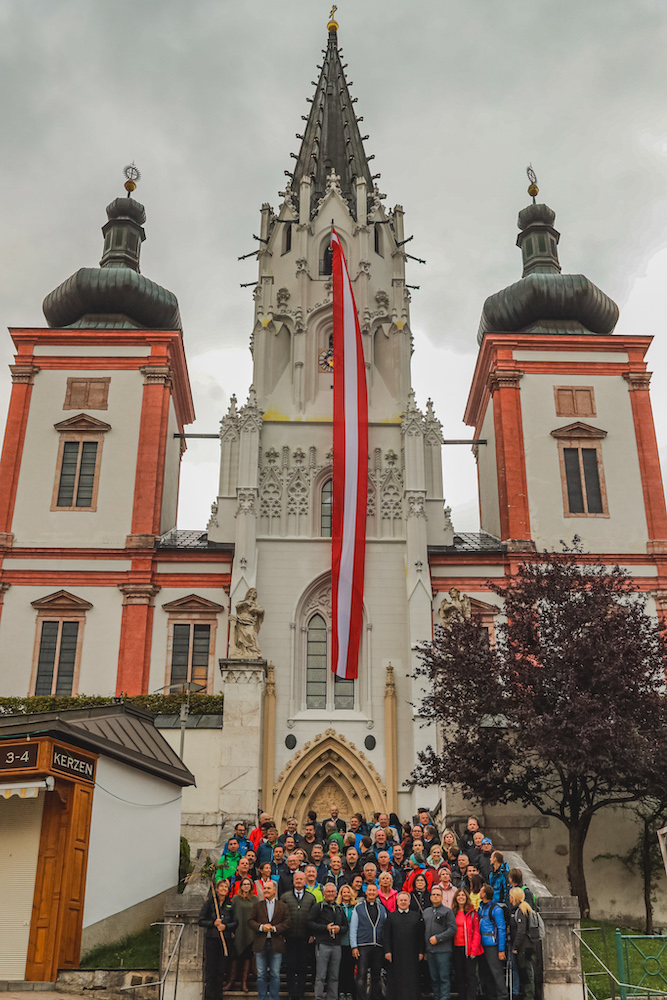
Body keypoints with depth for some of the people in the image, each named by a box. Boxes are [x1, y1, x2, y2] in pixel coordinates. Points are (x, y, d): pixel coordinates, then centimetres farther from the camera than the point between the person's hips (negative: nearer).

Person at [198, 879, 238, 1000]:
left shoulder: (230, 904, 9)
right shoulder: (209, 903, 4)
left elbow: (235, 923, 6)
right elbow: (201, 921, 1)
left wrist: (226, 926, -11)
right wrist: (213, 923, -14)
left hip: (226, 939, 2)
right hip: (211, 939, -2)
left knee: (222, 970, 3)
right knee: (210, 970, -3)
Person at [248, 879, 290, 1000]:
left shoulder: (282, 906, 6)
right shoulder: (258, 905, 9)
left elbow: (287, 923, 0)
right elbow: (250, 921, 5)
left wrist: (274, 928, -13)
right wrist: (261, 927, -12)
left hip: (276, 944, -1)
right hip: (261, 944, 1)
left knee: (275, 974, 4)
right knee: (261, 974, 5)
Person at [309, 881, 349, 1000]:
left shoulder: (340, 909, 18)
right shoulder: (318, 907, 2)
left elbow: (345, 926, 19)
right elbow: (311, 923, -6)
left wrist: (339, 928, -3)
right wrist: (326, 928, -14)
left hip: (336, 945, 5)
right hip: (323, 944, -5)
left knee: (334, 976, 8)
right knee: (321, 976, -5)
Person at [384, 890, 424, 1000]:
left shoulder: (417, 916, 9)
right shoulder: (391, 916, 7)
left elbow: (421, 936, 7)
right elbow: (387, 936, 3)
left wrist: (421, 952, 0)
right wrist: (387, 951, -6)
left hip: (412, 953, 0)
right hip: (396, 953, 0)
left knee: (411, 980, -1)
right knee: (396, 979, 2)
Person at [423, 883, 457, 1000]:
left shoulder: (447, 911, -1)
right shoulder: (426, 911, 16)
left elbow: (452, 929, -9)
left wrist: (438, 938, -14)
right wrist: (423, 950, 13)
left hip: (443, 950, -5)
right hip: (429, 950, 5)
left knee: (444, 977, -6)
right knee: (434, 978, 10)